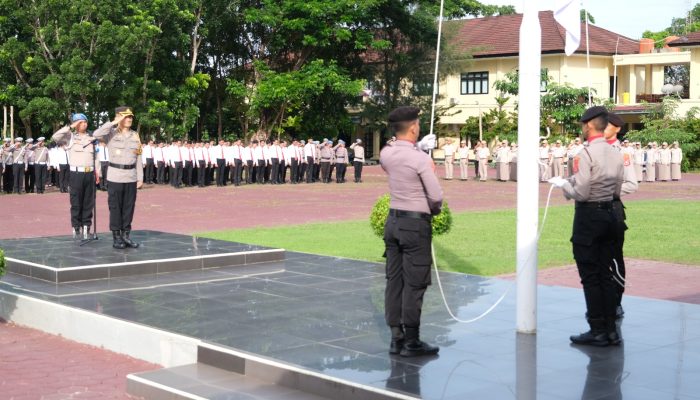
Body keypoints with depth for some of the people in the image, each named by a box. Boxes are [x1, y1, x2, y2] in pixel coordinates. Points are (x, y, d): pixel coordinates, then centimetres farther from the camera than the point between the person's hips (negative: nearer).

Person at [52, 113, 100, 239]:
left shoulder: (91, 137, 13)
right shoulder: (70, 137, 1)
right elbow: (55, 137, -16)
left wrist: (97, 171, 10)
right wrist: (70, 127, -14)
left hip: (90, 173, 4)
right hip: (76, 173, -3)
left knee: (88, 202, 5)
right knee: (76, 202, -1)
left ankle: (86, 227, 11)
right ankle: (76, 227, 7)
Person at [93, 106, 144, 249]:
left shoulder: (135, 136, 9)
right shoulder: (111, 134, -3)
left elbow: (138, 158, 10)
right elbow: (96, 134, -24)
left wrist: (140, 178, 6)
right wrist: (114, 123, -20)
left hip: (131, 177, 4)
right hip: (115, 177, -4)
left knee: (129, 207, 8)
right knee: (115, 208, 2)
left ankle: (126, 235, 16)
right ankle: (116, 237, 8)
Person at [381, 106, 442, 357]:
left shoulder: (386, 155, 2)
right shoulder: (421, 159, -17)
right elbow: (436, 196, -15)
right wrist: (434, 210, 7)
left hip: (393, 221, 7)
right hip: (416, 224, -7)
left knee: (394, 280, 10)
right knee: (414, 284, 0)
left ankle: (396, 338, 16)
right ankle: (411, 342, 5)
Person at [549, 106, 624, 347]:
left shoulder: (586, 154, -17)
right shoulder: (615, 155, 6)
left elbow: (580, 193, -19)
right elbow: (617, 191, 14)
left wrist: (562, 183, 0)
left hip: (588, 216, -7)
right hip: (609, 213, 7)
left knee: (590, 277, 1)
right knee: (606, 274, 13)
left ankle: (598, 331, 5)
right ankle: (611, 330, 16)